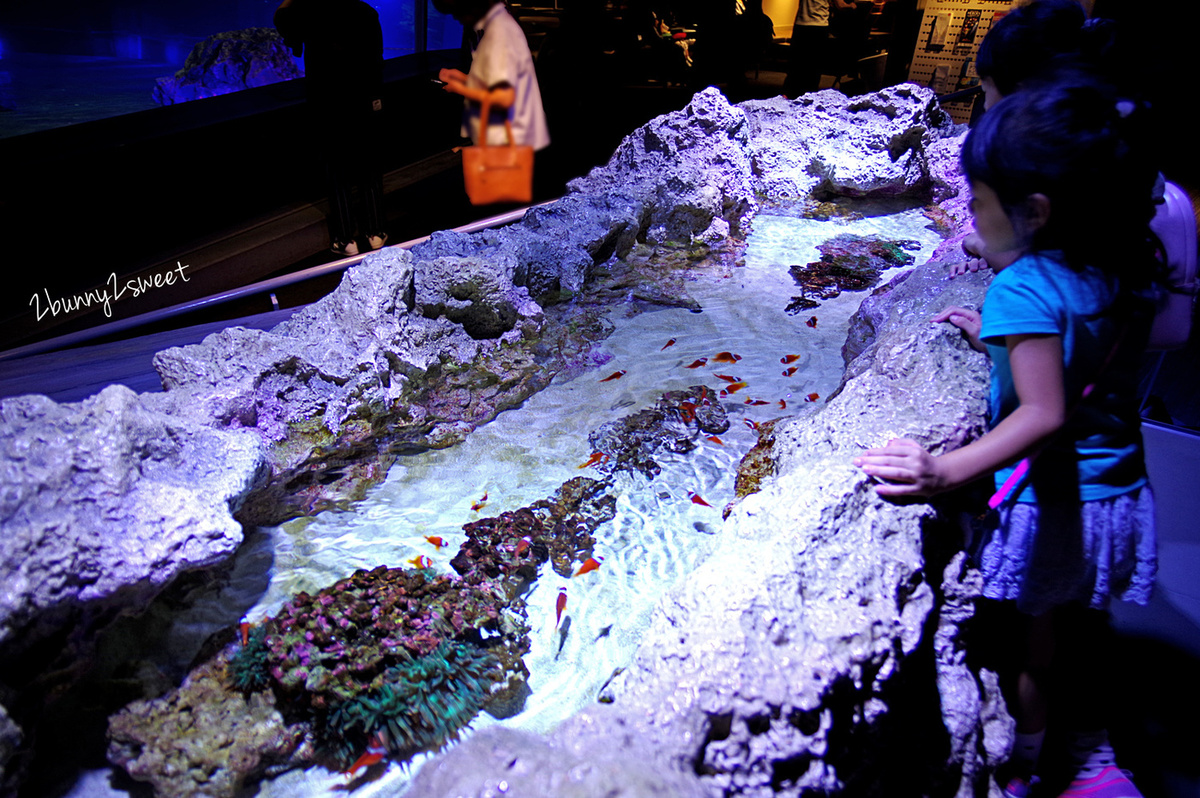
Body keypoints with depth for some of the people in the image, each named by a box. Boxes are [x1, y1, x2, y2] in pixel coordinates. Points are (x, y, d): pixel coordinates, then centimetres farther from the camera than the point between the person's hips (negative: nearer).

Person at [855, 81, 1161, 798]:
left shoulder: (1023, 287, -25)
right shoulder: (1123, 272, 0)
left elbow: (1043, 416, -32)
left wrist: (948, 470, -36)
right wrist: (997, 341, 17)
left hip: (1051, 507, -7)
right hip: (1121, 496, 7)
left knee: (1032, 647, 15)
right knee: (1082, 633, 26)